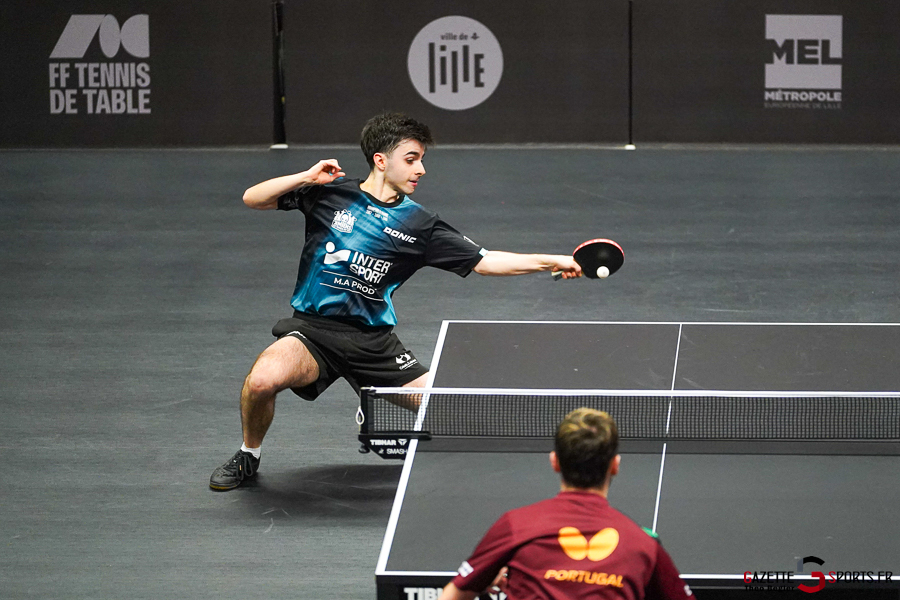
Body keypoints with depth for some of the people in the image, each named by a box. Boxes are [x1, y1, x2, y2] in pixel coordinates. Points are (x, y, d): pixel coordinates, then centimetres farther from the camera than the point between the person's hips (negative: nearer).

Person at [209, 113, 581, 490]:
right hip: (312, 327, -3)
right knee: (263, 379, -33)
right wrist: (308, 177, -12)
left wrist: (549, 262, -8)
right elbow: (252, 199, 2)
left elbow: (483, 261, 2)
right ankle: (248, 455, -1)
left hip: (373, 338, 3)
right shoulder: (330, 193, 0)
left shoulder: (420, 225, 3)